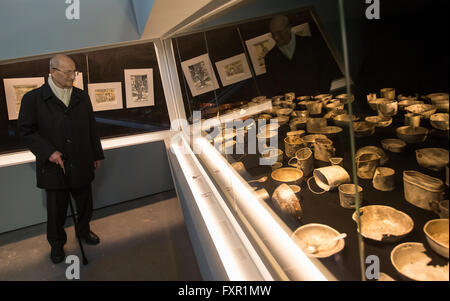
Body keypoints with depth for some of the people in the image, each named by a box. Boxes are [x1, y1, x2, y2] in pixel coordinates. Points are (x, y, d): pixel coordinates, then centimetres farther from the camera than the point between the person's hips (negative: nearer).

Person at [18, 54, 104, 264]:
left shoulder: (82, 97, 6)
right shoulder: (33, 98, -6)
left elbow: (91, 129, 11)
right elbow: (25, 130, -5)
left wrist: (96, 155, 12)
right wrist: (48, 152, -15)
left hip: (81, 166, 4)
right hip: (54, 167, -3)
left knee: (85, 204, 17)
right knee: (56, 210, 11)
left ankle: (83, 230, 44)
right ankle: (57, 243, 34)